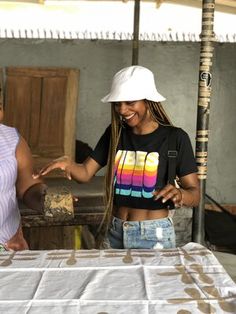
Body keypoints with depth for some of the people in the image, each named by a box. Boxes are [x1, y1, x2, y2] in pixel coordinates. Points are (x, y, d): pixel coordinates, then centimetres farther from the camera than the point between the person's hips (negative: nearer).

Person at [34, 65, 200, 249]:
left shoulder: (175, 138, -10)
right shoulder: (114, 133, 2)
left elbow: (195, 194, -9)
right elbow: (86, 173, 2)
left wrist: (179, 195, -30)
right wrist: (67, 164, -19)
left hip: (154, 235, -4)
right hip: (114, 232, 4)